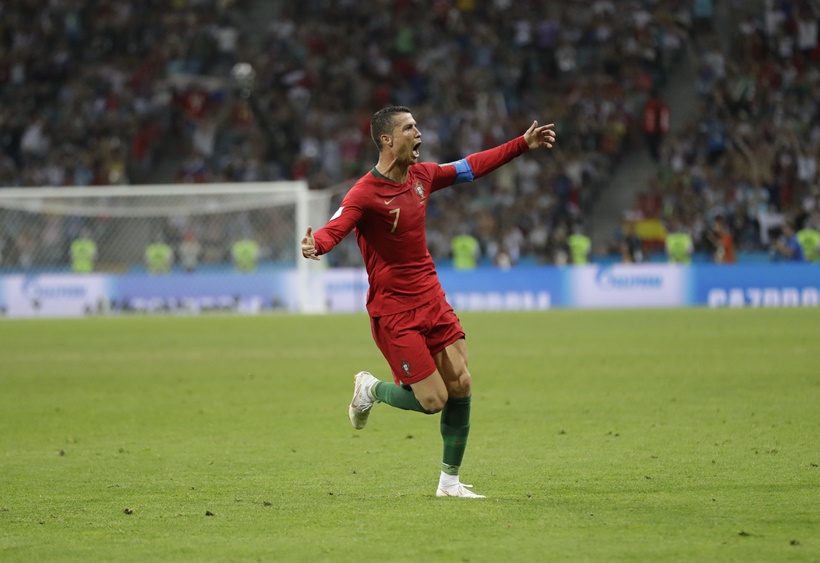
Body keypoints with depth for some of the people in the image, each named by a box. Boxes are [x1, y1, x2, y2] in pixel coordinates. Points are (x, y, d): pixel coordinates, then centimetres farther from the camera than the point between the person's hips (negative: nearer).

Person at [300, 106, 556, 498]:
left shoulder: (421, 175, 4)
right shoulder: (365, 193, -18)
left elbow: (472, 167, 20)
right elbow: (335, 228, -34)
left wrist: (524, 144, 22)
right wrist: (315, 245, -57)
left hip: (430, 297, 7)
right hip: (393, 310, -7)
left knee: (460, 385, 0)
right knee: (433, 400, -9)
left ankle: (450, 481, 15)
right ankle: (371, 389, 22)